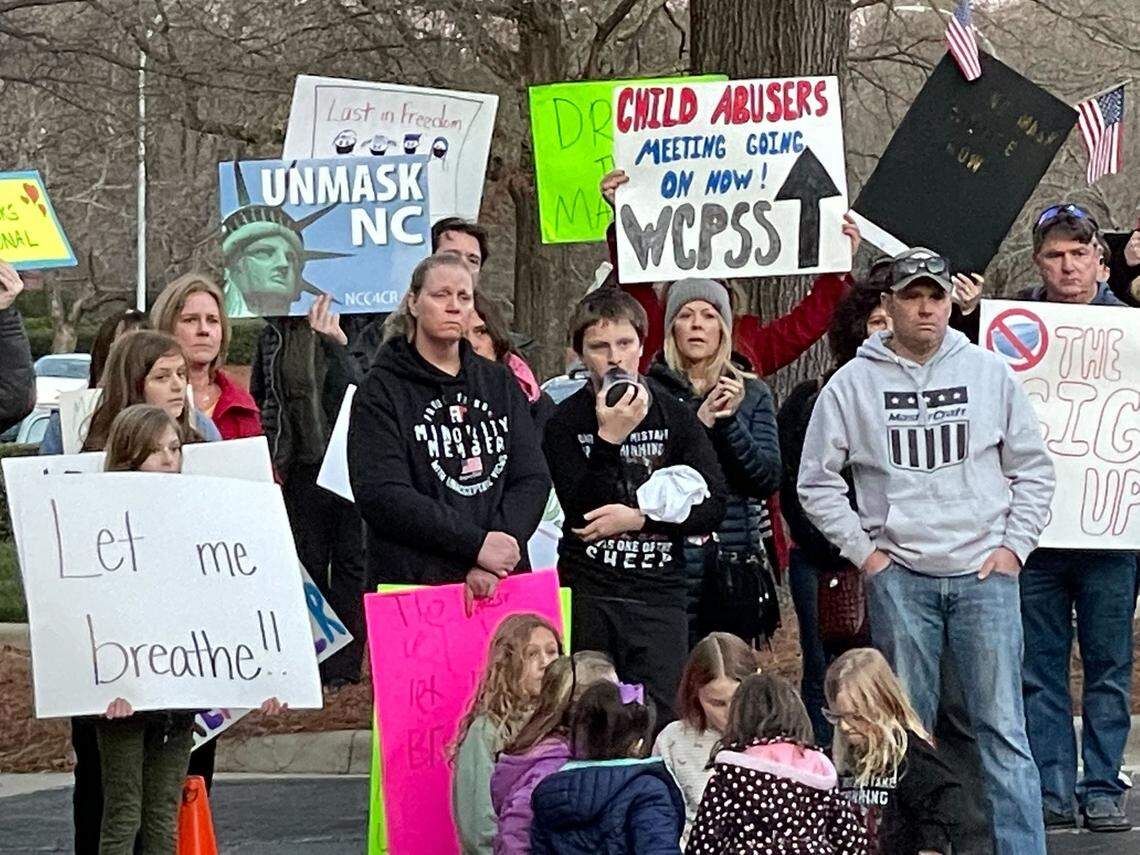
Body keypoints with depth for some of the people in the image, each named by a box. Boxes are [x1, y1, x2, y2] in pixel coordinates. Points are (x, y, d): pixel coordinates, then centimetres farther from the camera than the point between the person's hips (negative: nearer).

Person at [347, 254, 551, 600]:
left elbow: (532, 479, 6)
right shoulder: (382, 390, 2)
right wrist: (476, 544, -16)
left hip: (501, 583, 3)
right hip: (412, 583, -3)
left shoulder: (500, 383, 16)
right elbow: (381, 494, -10)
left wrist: (490, 564, -11)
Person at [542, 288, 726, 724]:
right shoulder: (566, 422, 3)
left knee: (659, 720, -5)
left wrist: (638, 517, -9)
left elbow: (712, 506, 1)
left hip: (659, 593, 1)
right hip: (587, 594, -1)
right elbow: (580, 508, -9)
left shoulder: (675, 416, 7)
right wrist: (609, 438, -19)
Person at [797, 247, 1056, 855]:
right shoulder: (853, 384, 2)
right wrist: (863, 552, 0)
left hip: (984, 575, 0)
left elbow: (1032, 468, 11)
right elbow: (817, 482, 6)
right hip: (898, 578, 0)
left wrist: (1014, 545, 2)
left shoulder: (989, 373, 6)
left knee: (1003, 727, -3)